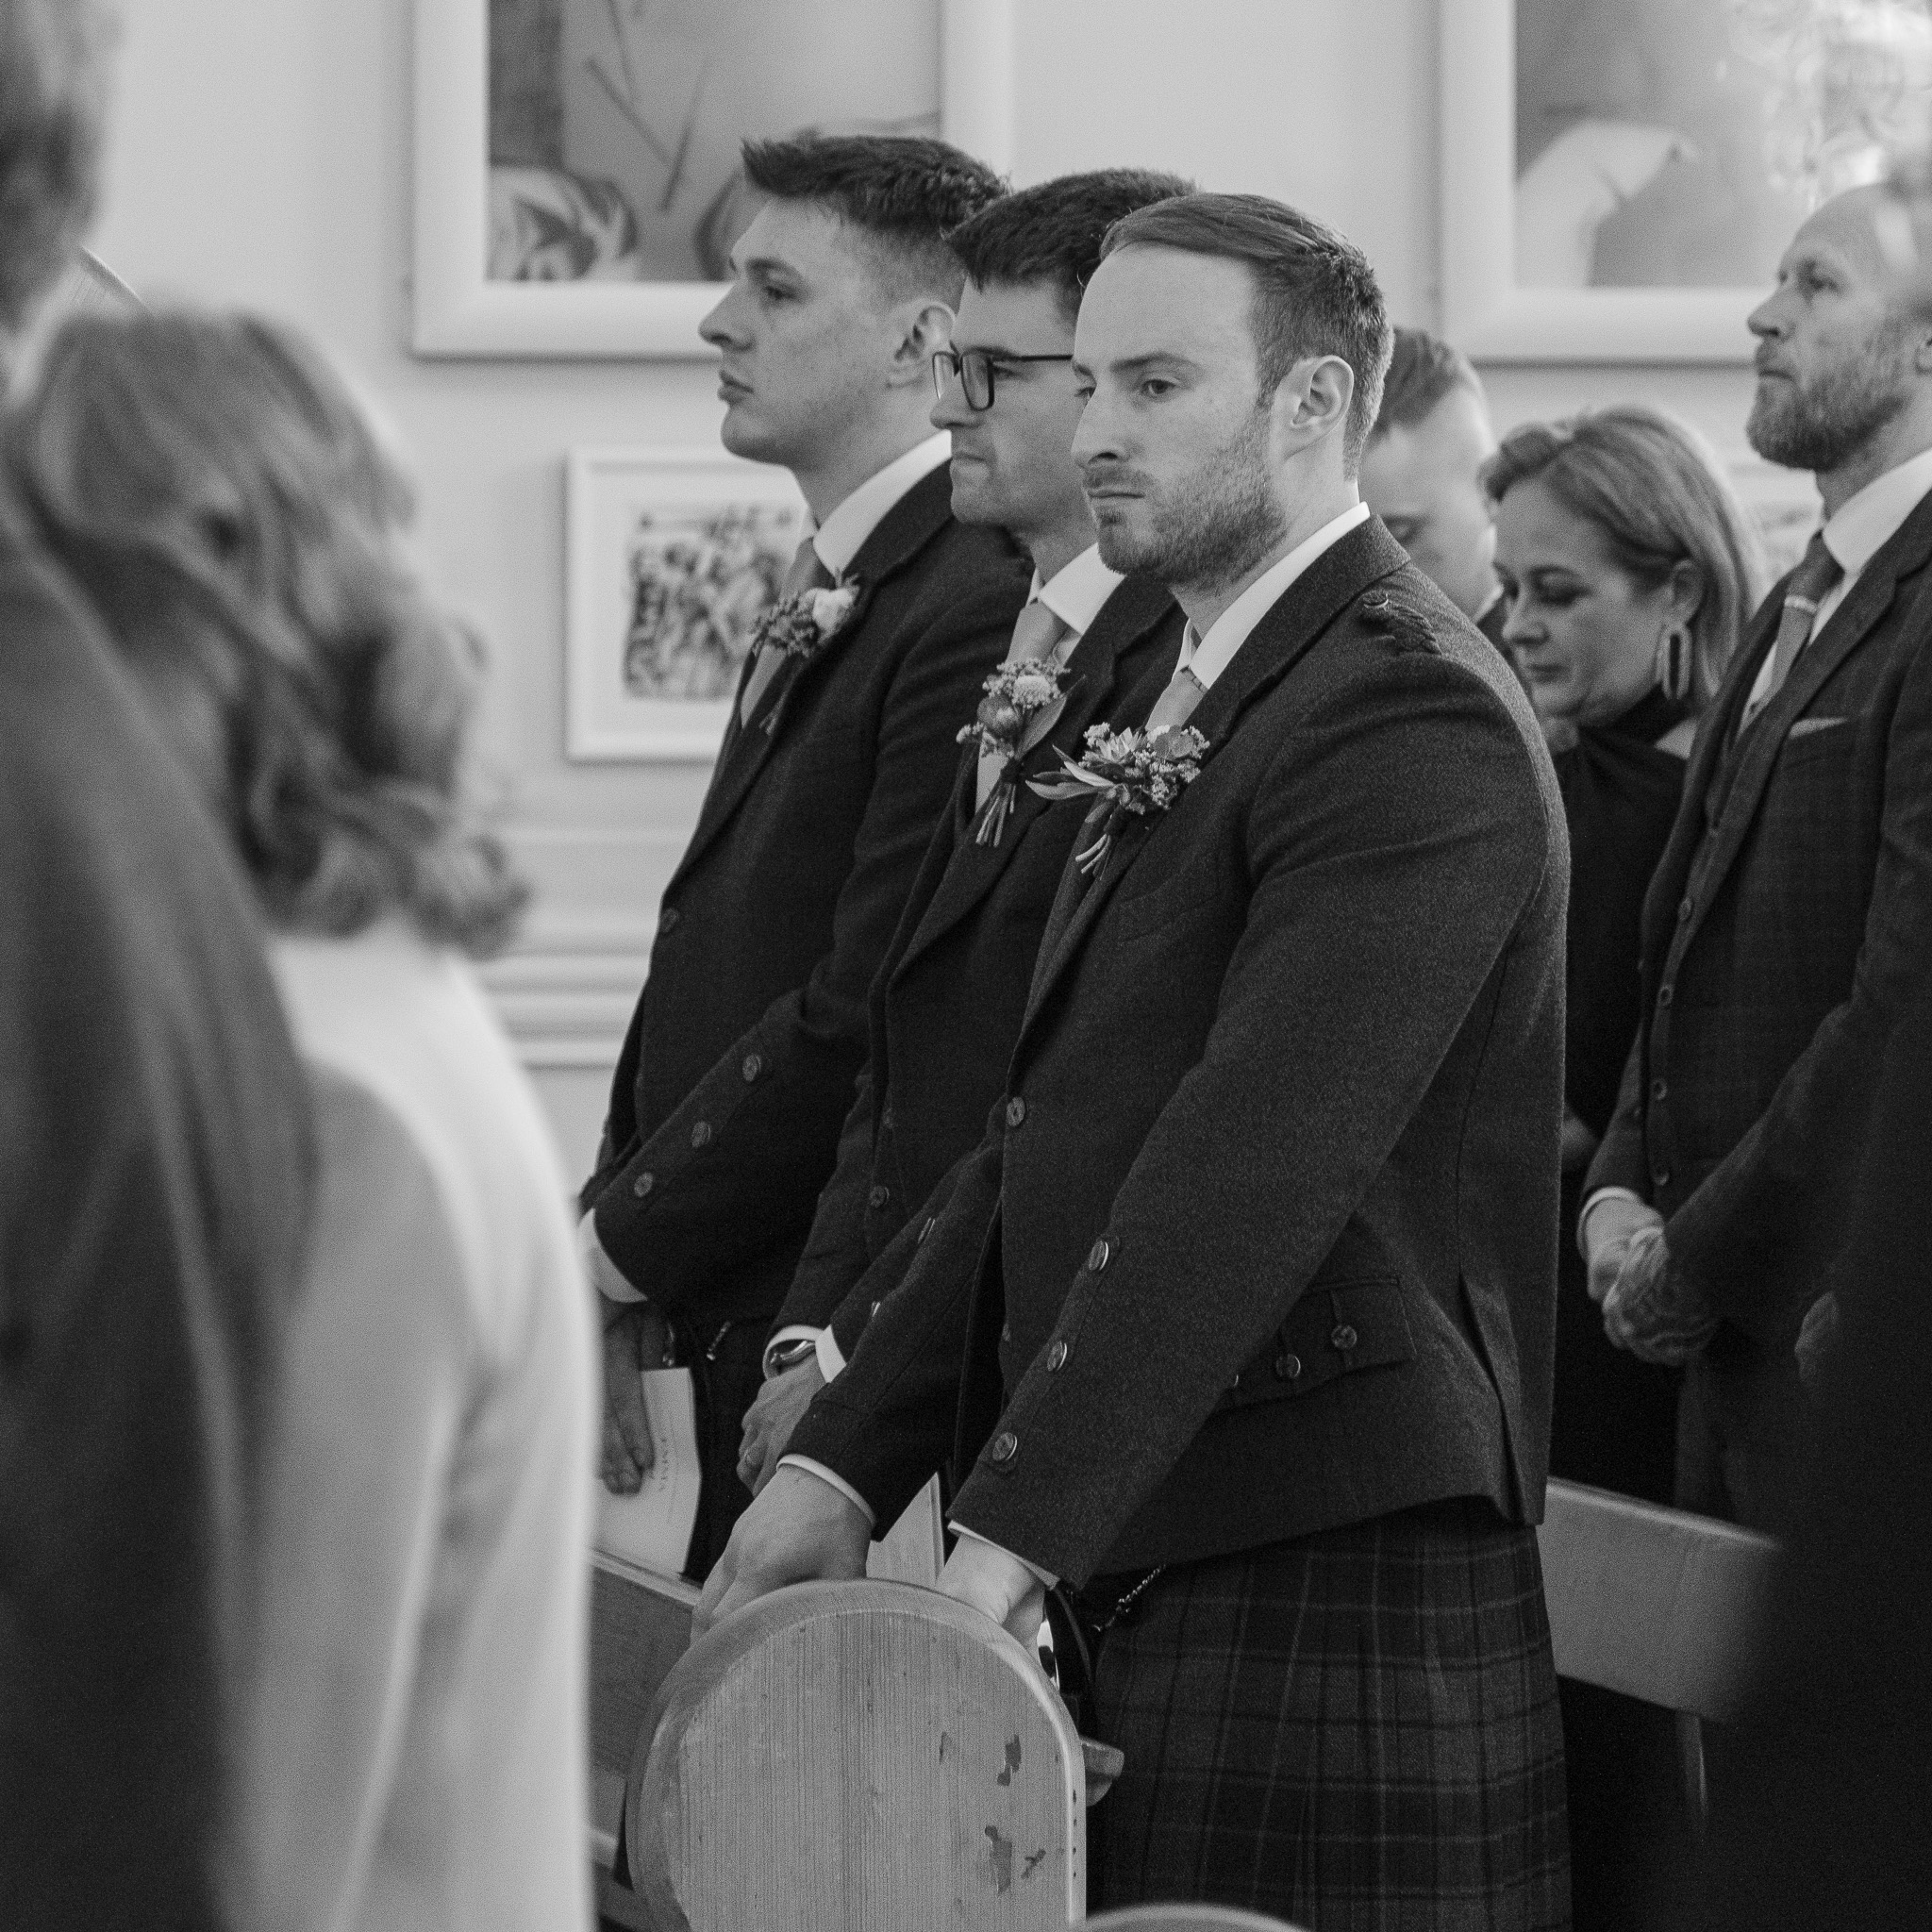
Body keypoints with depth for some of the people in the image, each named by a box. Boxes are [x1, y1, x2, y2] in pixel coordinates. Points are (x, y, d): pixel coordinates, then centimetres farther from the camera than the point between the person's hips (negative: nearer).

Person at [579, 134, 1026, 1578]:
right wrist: (618, 1282, 7)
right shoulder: (826, 601, 17)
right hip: (740, 1323, 9)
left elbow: (868, 1019, -20)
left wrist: (620, 1243, -11)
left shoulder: (980, 614, -16)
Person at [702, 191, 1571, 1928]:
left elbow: (1248, 1173, -21)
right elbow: (1047, 1137, 19)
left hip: (1328, 1586, -9)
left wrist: (1008, 1547, -24)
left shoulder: (1409, 712, -12)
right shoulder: (1194, 703, 20)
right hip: (1144, 1582, 9)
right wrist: (844, 1467, 10)